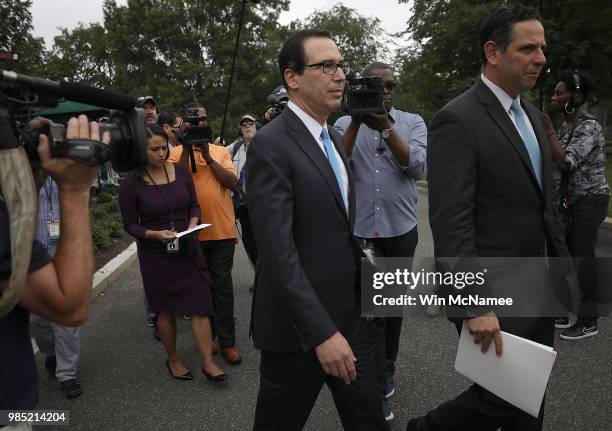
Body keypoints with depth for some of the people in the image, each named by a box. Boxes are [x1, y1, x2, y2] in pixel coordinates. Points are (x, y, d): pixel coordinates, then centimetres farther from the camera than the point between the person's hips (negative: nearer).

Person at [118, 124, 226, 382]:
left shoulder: (180, 172, 0)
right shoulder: (131, 184, -9)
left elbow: (194, 206, 7)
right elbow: (130, 225, -5)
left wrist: (192, 224, -13)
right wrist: (155, 234, -22)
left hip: (188, 249, 3)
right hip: (156, 255, -2)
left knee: (200, 305, 0)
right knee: (166, 310, 12)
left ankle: (208, 363, 11)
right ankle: (173, 360, 32)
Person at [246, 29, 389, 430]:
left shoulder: (336, 138, 10)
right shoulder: (270, 145, -17)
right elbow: (278, 252, -23)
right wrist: (322, 333, -24)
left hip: (350, 316, 8)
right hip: (300, 328, -7)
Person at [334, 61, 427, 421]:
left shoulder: (413, 122, 3)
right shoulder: (345, 123, 3)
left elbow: (418, 168, -13)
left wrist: (386, 127, -22)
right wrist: (356, 123, -20)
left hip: (401, 229, 1)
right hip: (358, 229, -1)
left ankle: (386, 368, 36)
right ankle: (375, 384, 11)